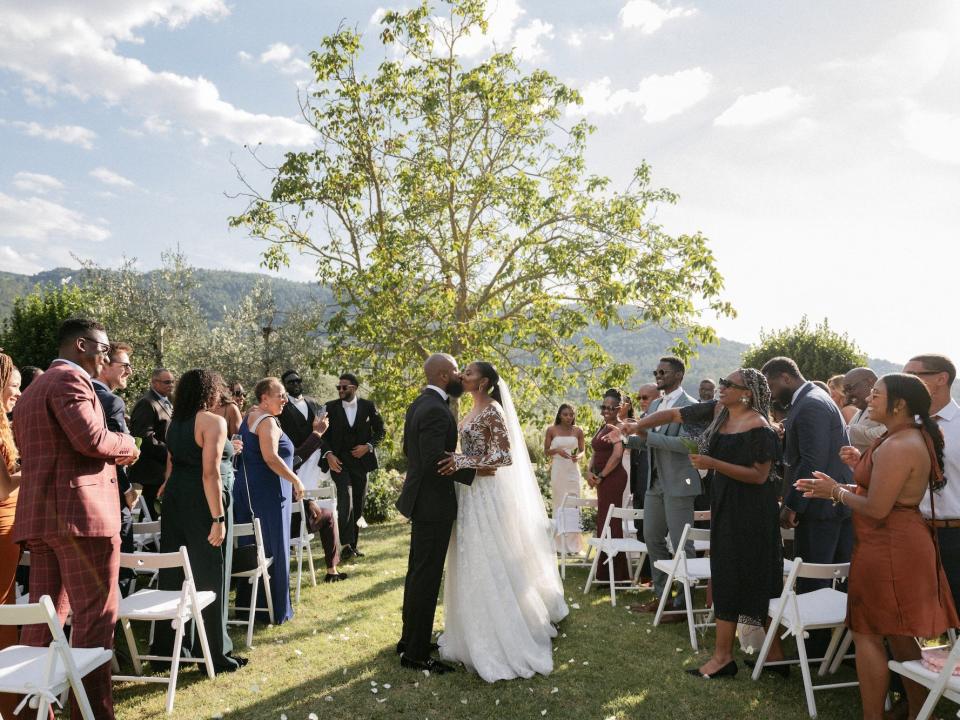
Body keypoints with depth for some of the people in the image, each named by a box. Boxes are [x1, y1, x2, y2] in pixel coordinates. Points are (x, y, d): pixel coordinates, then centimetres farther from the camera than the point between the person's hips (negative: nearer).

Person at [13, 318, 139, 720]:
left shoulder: (31, 390, 23)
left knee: (45, 618, 14)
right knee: (95, 616, -3)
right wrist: (127, 445, -3)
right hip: (80, 511, -10)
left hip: (39, 516, 10)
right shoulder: (70, 379, -9)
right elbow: (92, 439, -22)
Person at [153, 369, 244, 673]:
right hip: (200, 502, -8)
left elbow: (171, 464, 17)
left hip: (174, 498, 8)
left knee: (173, 573, 15)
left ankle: (168, 646, 26)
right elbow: (210, 473, -20)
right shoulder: (213, 421, -13)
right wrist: (218, 518, -20)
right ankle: (215, 653, 12)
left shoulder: (174, 422, 12)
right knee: (209, 577, 2)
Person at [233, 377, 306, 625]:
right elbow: (270, 458, -26)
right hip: (267, 492, -9)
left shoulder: (249, 417, 14)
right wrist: (296, 481, -19)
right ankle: (276, 610, 9)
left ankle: (247, 603, 23)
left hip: (247, 490, 9)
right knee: (274, 549, 0)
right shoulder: (268, 421, -15)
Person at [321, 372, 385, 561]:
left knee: (358, 504, 9)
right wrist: (328, 454, -12)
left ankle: (354, 544, 21)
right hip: (338, 460, -2)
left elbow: (380, 430, 6)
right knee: (345, 496, -21)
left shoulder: (368, 406, 2)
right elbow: (324, 434, 3)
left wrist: (368, 446, -9)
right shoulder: (331, 407, 1)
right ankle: (346, 544, -18)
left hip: (361, 460, 2)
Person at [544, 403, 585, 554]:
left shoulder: (578, 431, 4)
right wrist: (557, 450, -15)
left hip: (573, 470, 1)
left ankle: (572, 544, 2)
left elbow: (582, 450, 11)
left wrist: (578, 456, -11)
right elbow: (546, 451, 4)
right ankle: (561, 544, 7)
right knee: (559, 504, 1)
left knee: (573, 505, -3)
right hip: (558, 470, -1)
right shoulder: (552, 430, 0)